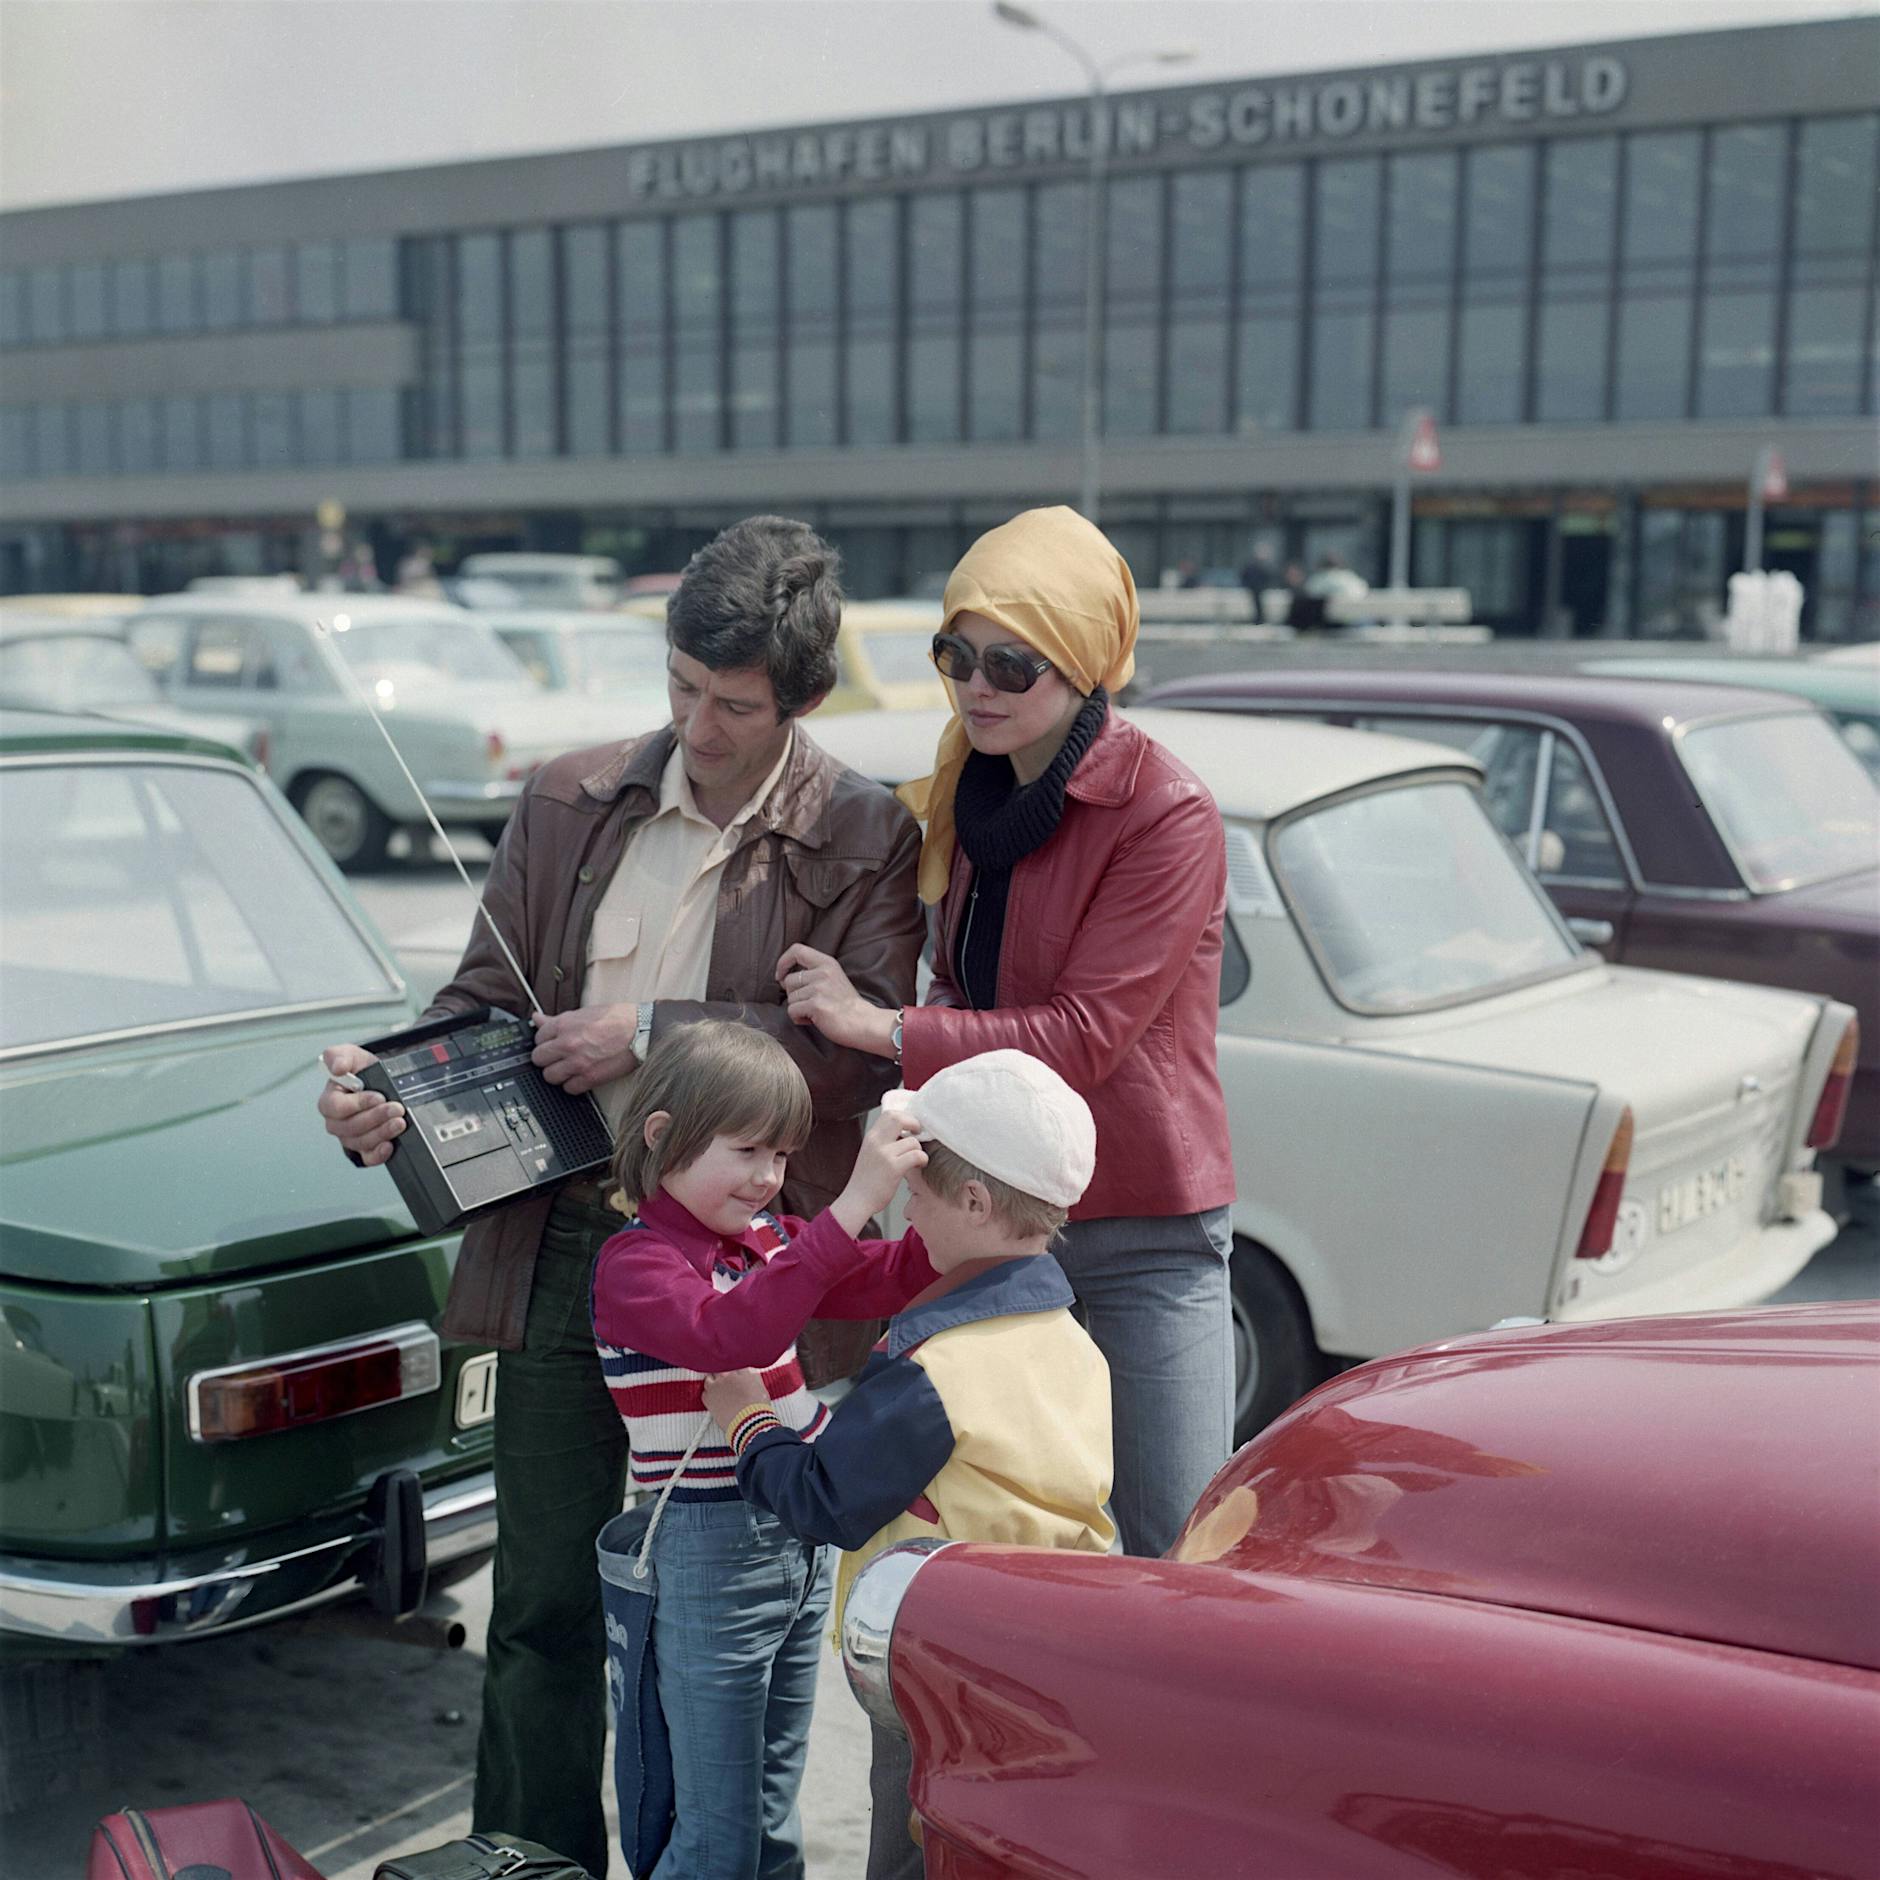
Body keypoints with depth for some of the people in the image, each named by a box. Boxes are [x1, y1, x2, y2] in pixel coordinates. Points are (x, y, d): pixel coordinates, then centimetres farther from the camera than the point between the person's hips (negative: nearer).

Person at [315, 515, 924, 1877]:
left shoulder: (865, 839, -3)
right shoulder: (572, 804, 6)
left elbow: (870, 1045, -14)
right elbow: (486, 997, 11)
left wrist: (654, 1034, -17)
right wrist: (395, 1096, -9)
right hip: (568, 1249, 2)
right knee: (544, 1606, 8)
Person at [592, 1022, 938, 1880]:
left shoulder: (770, 1240, 9)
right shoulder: (635, 1263, -16)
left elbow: (882, 1282, 7)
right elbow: (729, 1332, -34)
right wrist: (854, 1204, -41)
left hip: (804, 1541, 8)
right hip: (710, 1558, -8)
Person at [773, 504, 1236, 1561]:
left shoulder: (1167, 814, -15)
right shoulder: (968, 796, 9)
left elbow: (1083, 1037, -19)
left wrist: (880, 1027, -18)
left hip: (1144, 1229, -6)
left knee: (1174, 1550, 2)